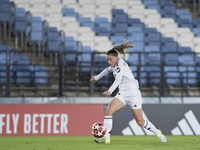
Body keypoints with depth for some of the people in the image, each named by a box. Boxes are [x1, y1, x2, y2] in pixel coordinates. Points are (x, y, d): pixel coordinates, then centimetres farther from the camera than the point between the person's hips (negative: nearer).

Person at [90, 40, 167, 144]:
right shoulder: (115, 65, 6)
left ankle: (158, 133, 21)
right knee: (108, 111, -14)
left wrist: (110, 91, -50)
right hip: (123, 94, 8)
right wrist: (97, 77, 45)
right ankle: (106, 137, -12)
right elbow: (108, 70, 32)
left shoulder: (121, 64, -19)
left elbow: (118, 79, -36)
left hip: (133, 94, -8)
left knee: (140, 122, -1)